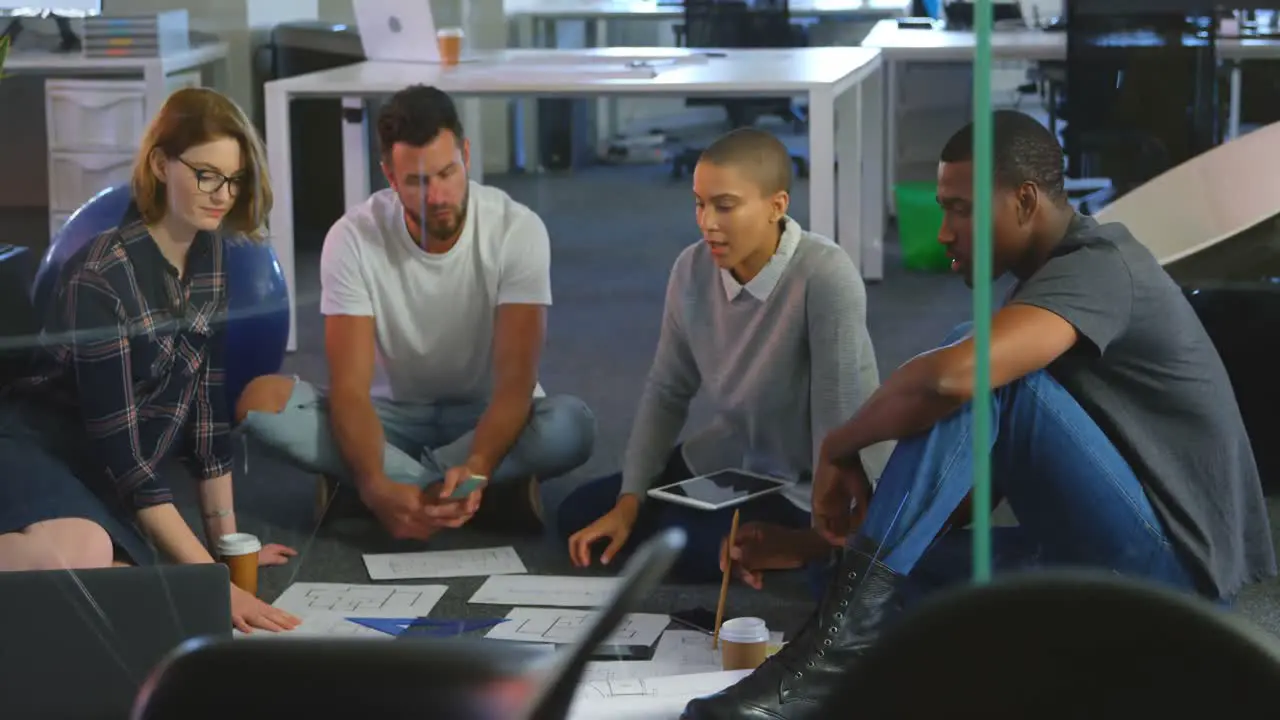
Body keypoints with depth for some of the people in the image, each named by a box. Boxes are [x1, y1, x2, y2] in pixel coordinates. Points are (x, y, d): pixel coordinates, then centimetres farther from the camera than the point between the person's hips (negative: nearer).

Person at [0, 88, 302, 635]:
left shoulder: (207, 254, 2)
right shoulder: (101, 277, -21)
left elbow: (208, 396, 7)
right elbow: (119, 448, -23)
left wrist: (228, 541, 7)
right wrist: (213, 580, -25)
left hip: (100, 479, 8)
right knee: (79, 558, -42)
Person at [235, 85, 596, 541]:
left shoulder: (518, 230, -19)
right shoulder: (353, 238, -17)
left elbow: (515, 381, -24)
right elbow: (350, 387, -23)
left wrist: (475, 468, -45)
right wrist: (376, 486, -43)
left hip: (487, 418, -1)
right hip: (394, 415, 1)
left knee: (572, 426, -35)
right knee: (260, 400, -28)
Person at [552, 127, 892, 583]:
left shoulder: (825, 278, -29)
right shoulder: (691, 270, -9)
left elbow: (839, 417, -25)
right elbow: (666, 392, 1)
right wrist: (628, 503, -4)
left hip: (806, 485, -7)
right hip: (725, 459, 7)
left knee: (684, 547, -26)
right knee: (575, 516, 2)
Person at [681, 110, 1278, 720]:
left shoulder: (1098, 267, -15)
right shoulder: (1047, 280, 16)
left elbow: (949, 377, -34)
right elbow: (970, 463, 18)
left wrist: (838, 448, -15)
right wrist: (815, 544, 9)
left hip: (1169, 561, -10)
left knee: (980, 379, -23)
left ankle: (843, 642, -30)